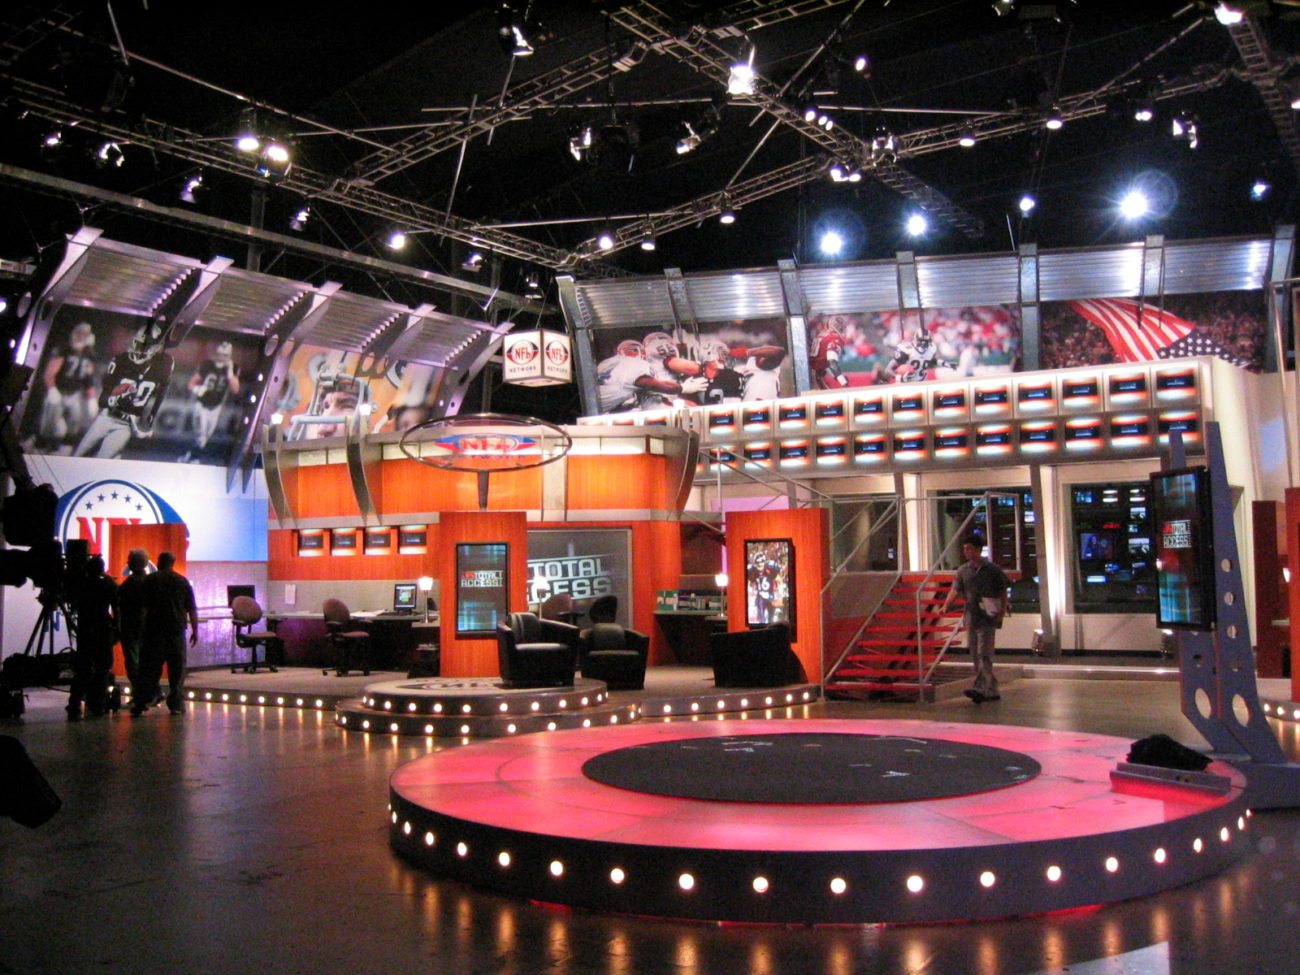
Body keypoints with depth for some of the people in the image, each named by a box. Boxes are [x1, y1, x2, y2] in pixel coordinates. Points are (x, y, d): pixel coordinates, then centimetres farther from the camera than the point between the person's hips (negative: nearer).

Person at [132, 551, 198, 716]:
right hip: (177, 631, 0)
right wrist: (195, 630, 9)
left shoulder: (150, 580, 3)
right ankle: (176, 704, 4)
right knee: (177, 669, 5)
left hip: (154, 630, 0)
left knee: (149, 668, 3)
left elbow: (142, 607, 1)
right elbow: (192, 609, 4)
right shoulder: (183, 581, 5)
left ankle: (141, 704, -2)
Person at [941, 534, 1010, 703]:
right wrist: (946, 605, -13)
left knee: (984, 654, -15)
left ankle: (980, 689, -24)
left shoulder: (992, 570, -2)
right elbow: (955, 590, 3)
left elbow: (1003, 591, 2)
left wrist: (1002, 609, -10)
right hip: (971, 618, 6)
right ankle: (992, 690, 20)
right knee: (976, 657, 9)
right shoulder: (963, 571, 10)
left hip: (987, 618, -6)